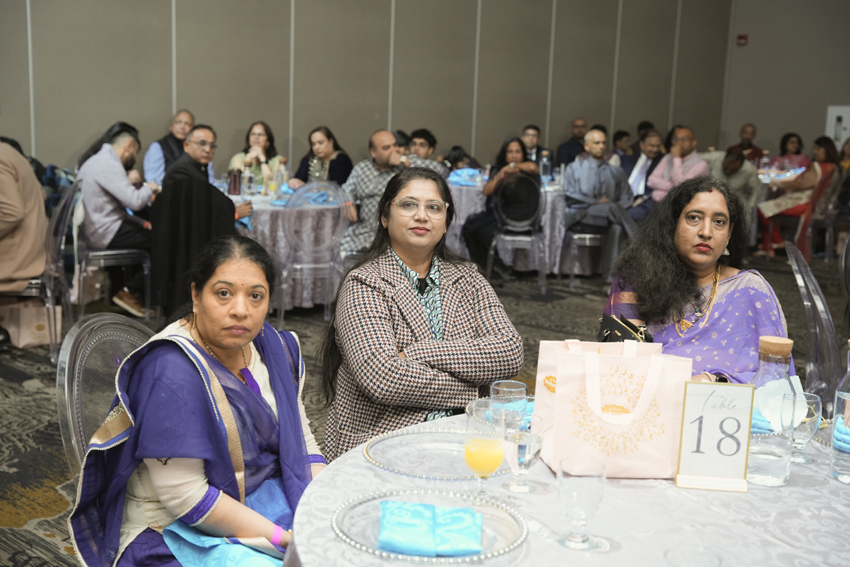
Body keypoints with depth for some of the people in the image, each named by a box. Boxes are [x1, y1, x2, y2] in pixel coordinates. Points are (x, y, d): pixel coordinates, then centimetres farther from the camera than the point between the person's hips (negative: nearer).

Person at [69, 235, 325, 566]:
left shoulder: (272, 346, 0)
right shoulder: (171, 373, -23)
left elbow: (300, 437, 6)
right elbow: (182, 495, -23)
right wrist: (282, 537, -22)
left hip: (265, 495, 7)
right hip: (176, 526, -6)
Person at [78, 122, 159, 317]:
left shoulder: (94, 162, 18)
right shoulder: (109, 165, -16)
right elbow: (134, 201, -24)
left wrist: (140, 222, 15)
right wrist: (149, 188, -4)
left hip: (96, 228, 11)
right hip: (105, 234, -11)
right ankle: (129, 291, 2)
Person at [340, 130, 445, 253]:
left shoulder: (410, 163, 6)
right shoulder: (361, 168, 16)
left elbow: (438, 170, -9)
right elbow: (347, 192, 16)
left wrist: (405, 161, -10)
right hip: (363, 233, 3)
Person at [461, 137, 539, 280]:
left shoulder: (526, 170, 4)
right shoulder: (498, 170, 14)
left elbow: (533, 167, -23)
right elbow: (486, 191, 0)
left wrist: (512, 166, -7)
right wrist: (499, 177, -17)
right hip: (496, 212, 5)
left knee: (485, 231, -27)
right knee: (469, 227, -20)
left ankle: (497, 268, -4)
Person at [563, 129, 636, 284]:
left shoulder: (616, 171, 22)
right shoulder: (574, 168, 16)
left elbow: (627, 198, 13)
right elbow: (570, 195, 1)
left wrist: (616, 209, -11)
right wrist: (595, 203, -12)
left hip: (609, 219, 3)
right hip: (580, 217, -2)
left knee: (616, 227, -37)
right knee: (612, 207, -34)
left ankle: (610, 276, -42)